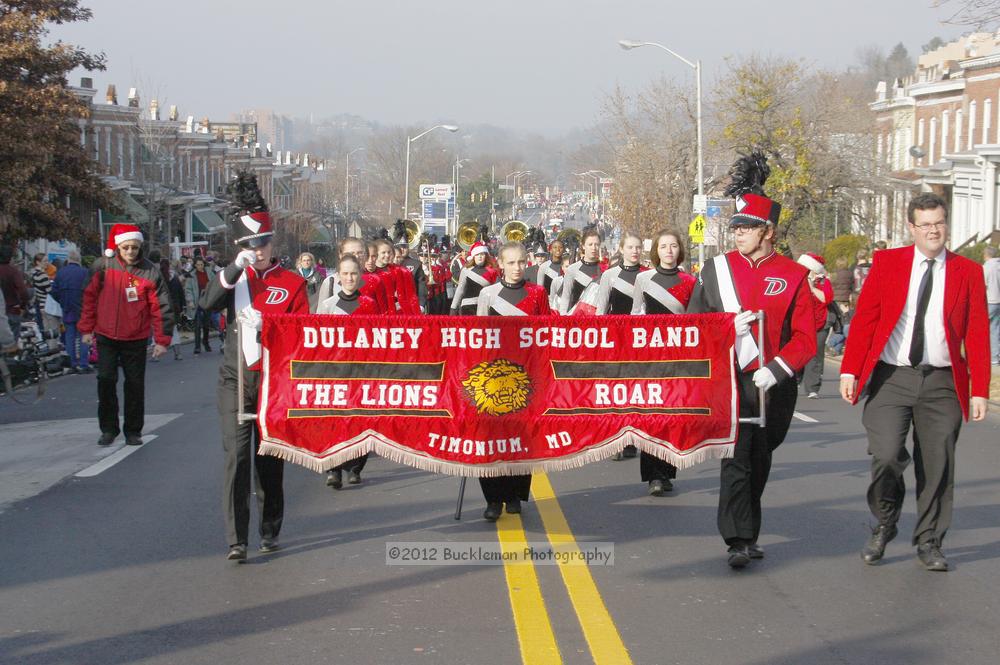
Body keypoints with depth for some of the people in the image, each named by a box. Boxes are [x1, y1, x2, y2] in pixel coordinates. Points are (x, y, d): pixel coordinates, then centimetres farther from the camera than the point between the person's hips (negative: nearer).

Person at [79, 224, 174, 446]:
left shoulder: (150, 272, -9)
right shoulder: (105, 267, -5)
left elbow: (161, 308, -7)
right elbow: (90, 297, 4)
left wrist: (162, 340, -9)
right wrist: (87, 328, 5)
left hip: (136, 340, -1)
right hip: (106, 336, 1)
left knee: (135, 384, 6)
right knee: (106, 381, -1)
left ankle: (133, 430, 18)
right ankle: (108, 428, 13)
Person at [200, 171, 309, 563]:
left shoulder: (292, 283, 2)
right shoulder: (234, 277, 8)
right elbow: (207, 304, -11)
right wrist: (235, 268, -19)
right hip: (236, 380, 1)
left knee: (269, 458, 9)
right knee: (236, 456, -9)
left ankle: (270, 531, 25)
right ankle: (236, 541, -10)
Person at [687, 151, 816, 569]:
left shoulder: (793, 276, -1)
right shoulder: (716, 270, 3)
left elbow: (805, 338, -3)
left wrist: (776, 370, -15)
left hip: (775, 385, 1)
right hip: (730, 382, -1)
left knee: (760, 460, 13)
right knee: (736, 457, -10)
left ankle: (745, 530, 29)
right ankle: (740, 540, -9)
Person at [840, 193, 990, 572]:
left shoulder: (968, 273, 5)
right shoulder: (888, 263, 4)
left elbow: (978, 336, 4)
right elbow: (863, 319, 1)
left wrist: (979, 390, -2)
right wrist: (850, 371, -8)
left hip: (942, 383, 1)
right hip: (891, 377, -1)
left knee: (936, 466, 5)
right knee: (886, 456, -13)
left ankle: (929, 542, 22)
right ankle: (885, 524, 14)